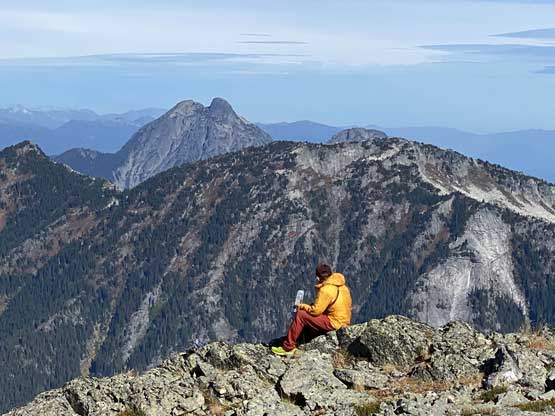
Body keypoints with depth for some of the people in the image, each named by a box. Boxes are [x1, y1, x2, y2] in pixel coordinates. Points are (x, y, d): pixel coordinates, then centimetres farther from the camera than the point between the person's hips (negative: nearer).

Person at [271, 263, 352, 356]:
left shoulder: (326, 289, -19)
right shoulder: (341, 286, 10)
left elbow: (315, 310, -18)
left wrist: (302, 306, 1)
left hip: (334, 323, -10)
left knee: (300, 315, -6)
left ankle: (288, 347, -3)